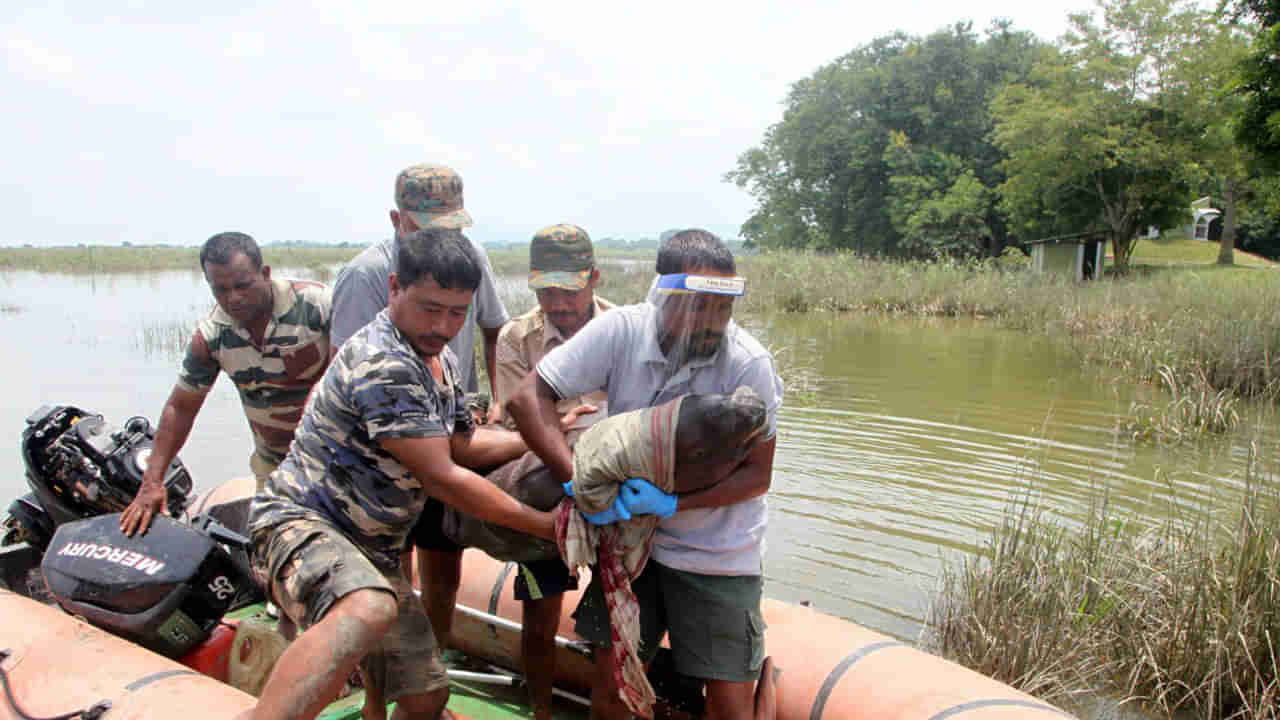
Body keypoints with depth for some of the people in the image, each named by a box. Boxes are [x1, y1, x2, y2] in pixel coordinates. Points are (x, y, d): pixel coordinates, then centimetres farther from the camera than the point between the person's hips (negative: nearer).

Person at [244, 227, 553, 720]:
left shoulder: (440, 360, 12)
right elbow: (442, 477, -20)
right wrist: (545, 525, -13)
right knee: (366, 611, -42)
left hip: (373, 549, 9)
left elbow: (463, 443, 23)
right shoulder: (383, 365, -21)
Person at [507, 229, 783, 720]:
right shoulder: (621, 332, -16)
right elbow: (528, 397, -14)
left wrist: (673, 504, -24)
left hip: (718, 555, -2)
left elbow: (758, 473, -11)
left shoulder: (749, 364, -19)